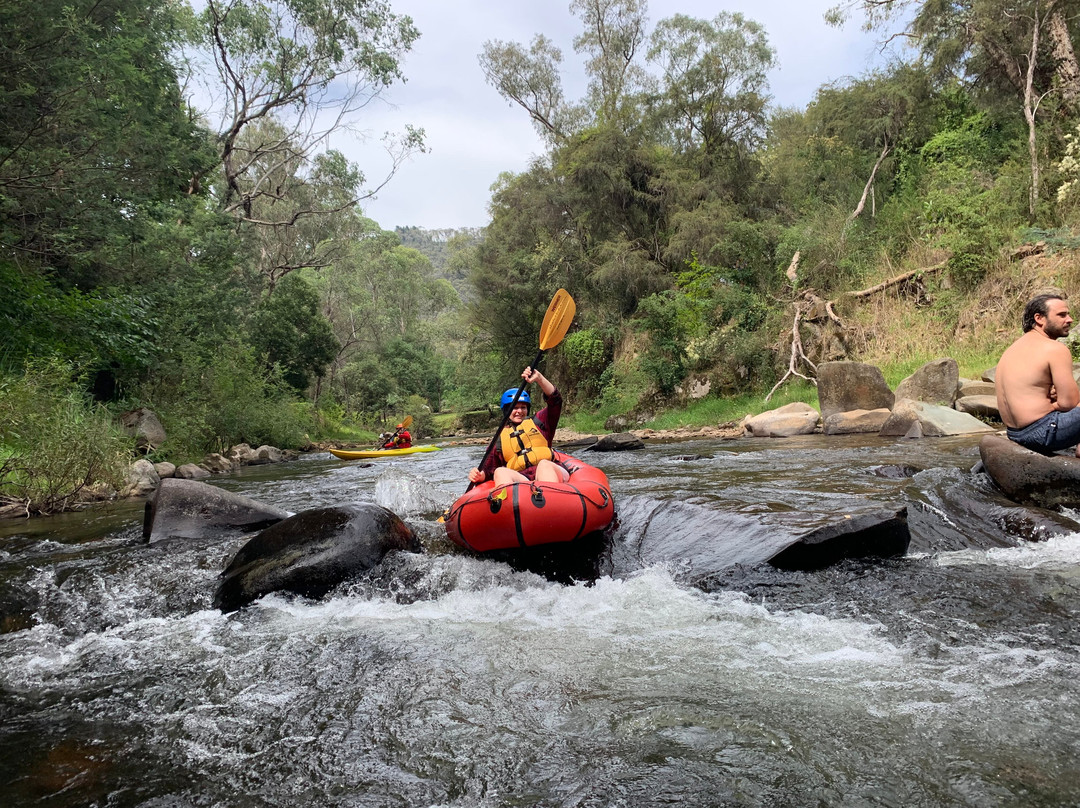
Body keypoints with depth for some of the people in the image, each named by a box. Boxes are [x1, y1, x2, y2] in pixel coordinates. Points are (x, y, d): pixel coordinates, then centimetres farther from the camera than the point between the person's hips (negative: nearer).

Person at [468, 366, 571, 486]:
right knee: (500, 472, -27)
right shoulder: (499, 440, 23)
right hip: (520, 479, 1)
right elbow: (487, 470, 20)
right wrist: (478, 475, -4)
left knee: (544, 464, -33)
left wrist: (539, 378, -4)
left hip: (549, 472, -1)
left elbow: (555, 399, 10)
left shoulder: (538, 422, 22)